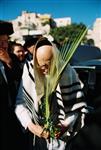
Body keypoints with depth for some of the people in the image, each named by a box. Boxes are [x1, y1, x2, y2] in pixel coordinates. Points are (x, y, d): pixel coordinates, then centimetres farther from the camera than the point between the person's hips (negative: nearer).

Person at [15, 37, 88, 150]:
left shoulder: (67, 72, -14)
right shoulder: (30, 71, -15)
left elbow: (77, 105, -7)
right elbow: (20, 102, -11)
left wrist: (66, 125, -20)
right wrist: (30, 125, -23)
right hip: (36, 132, 1)